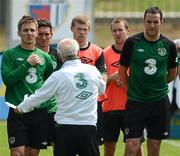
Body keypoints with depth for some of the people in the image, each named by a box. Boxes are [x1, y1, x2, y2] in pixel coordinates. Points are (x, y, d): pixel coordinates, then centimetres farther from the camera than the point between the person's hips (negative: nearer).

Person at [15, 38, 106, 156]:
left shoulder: (58, 76, -8)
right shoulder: (93, 71, 0)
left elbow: (39, 97, 1)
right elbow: (102, 90, 20)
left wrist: (21, 108, 17)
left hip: (65, 128, -2)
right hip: (89, 126, 2)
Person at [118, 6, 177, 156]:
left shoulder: (169, 45, 0)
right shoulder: (132, 42, -5)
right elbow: (122, 70, 6)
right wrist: (132, 88, 7)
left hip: (160, 102, 2)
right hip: (136, 101, -2)